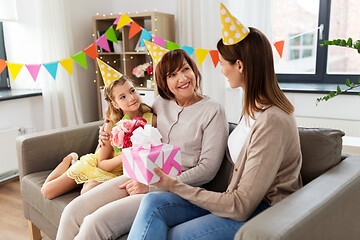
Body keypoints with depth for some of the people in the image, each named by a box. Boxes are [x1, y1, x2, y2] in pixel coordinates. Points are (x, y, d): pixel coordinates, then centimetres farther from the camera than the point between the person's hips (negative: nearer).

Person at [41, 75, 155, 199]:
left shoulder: (152, 119, -19)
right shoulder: (111, 126, -20)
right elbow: (102, 163, -13)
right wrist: (122, 158, -32)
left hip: (115, 174, -1)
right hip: (94, 165, 1)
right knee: (47, 191, 9)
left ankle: (89, 184, 6)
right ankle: (70, 160, 37)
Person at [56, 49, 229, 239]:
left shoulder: (213, 112, -6)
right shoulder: (160, 103, 11)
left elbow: (207, 169, -10)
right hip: (142, 176, 6)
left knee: (95, 224, -23)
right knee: (73, 212, -11)